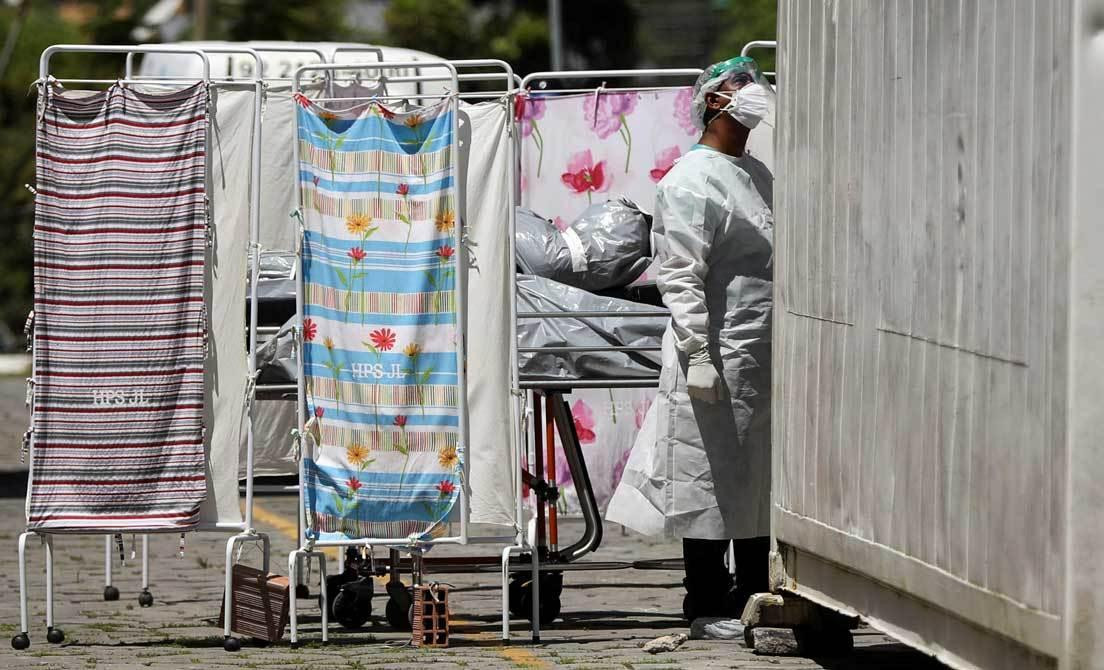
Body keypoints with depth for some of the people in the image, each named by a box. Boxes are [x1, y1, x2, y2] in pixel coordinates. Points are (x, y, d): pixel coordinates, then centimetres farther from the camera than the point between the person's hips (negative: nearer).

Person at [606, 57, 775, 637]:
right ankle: (706, 603, 5)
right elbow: (681, 277, -16)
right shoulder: (692, 180, -11)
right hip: (720, 355, -8)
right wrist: (697, 354, -21)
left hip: (764, 358, 8)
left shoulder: (758, 175, 16)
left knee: (758, 477, 13)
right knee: (711, 480, -2)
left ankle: (752, 594, 22)